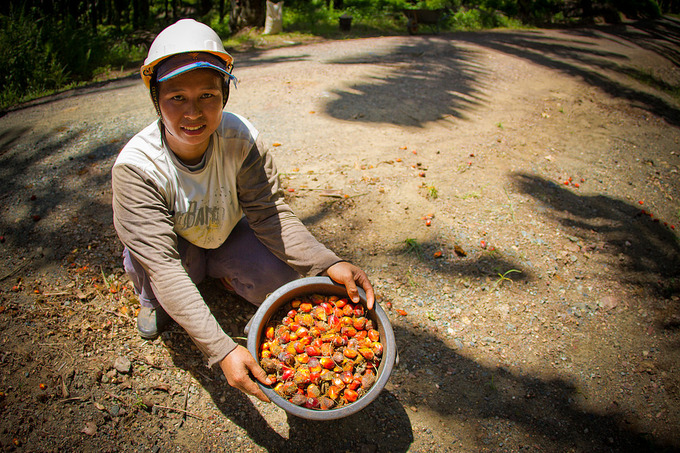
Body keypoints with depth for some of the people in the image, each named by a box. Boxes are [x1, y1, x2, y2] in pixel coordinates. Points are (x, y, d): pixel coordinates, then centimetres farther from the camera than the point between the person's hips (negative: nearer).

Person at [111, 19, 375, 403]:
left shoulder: (241, 138, -27)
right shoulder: (136, 166, -35)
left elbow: (269, 212, -24)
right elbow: (162, 265, -41)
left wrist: (328, 264, -42)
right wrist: (221, 349, -51)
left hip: (229, 237, 2)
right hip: (175, 250, -1)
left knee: (285, 280, -25)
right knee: (142, 259, -36)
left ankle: (227, 276, 10)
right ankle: (154, 300, 3)